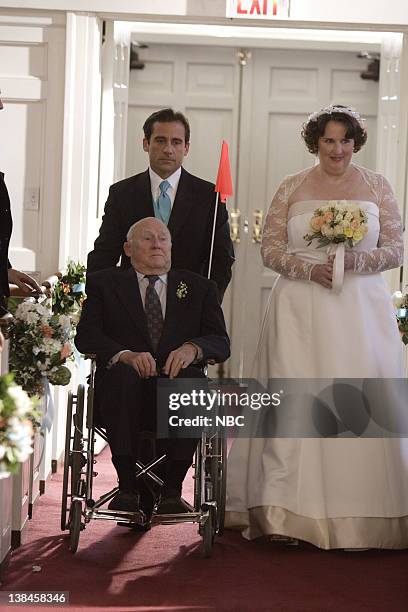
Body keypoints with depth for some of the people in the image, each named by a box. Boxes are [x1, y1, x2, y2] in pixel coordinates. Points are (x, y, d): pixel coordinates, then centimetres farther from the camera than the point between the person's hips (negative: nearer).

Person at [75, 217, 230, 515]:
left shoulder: (199, 287, 21)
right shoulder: (104, 283, 17)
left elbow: (221, 343, 8)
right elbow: (86, 336, 2)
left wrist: (192, 348, -16)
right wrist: (124, 354, -19)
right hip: (125, 389, -1)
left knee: (190, 378, -34)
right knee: (123, 374, -35)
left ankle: (171, 489, -26)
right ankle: (128, 486, -27)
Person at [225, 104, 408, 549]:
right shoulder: (291, 189, 9)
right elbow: (270, 249, 4)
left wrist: (356, 260, -12)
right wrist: (310, 267, -12)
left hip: (362, 309, 1)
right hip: (301, 310, 0)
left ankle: (363, 515, 6)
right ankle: (291, 514, -3)